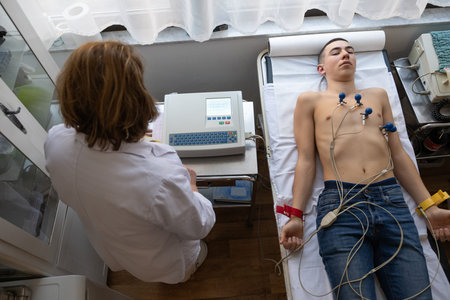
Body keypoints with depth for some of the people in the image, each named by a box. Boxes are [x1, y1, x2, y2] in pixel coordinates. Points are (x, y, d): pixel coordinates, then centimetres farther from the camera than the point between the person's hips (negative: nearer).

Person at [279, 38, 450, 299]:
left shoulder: (378, 95, 26)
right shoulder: (310, 101, 16)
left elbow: (399, 155, 22)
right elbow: (306, 161, 8)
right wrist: (296, 216, -2)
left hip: (392, 200, 4)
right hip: (341, 204, -3)